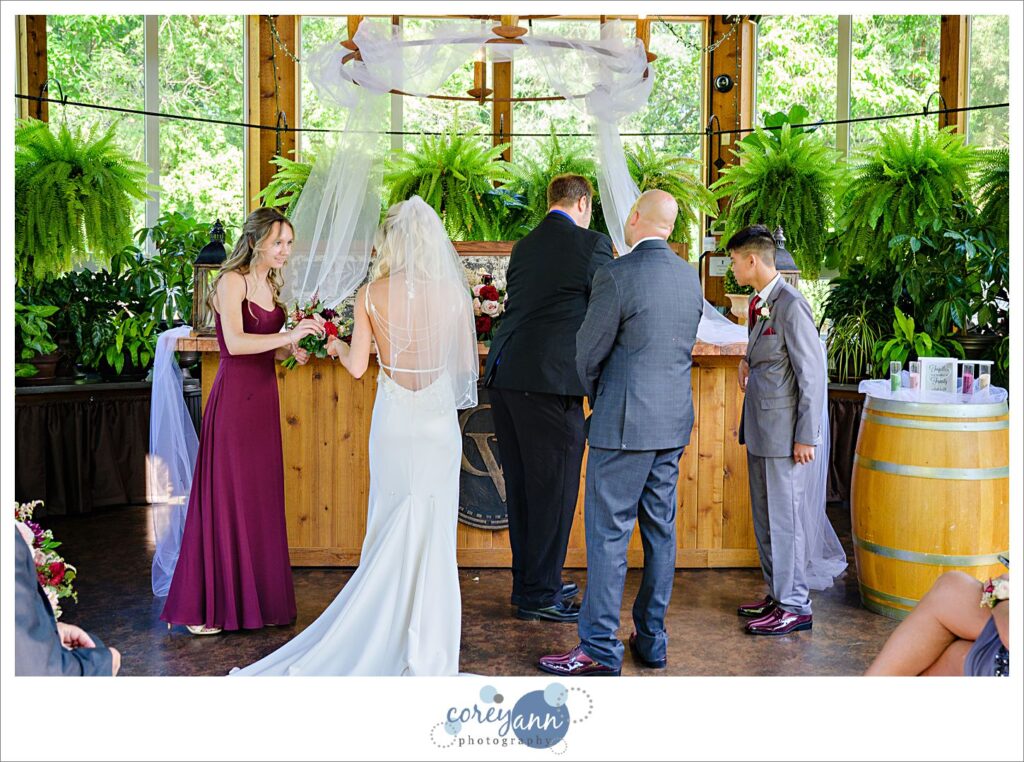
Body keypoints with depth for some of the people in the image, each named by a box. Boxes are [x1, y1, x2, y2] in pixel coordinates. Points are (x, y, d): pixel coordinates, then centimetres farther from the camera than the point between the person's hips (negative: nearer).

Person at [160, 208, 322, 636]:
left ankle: (256, 599, 20)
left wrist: (294, 351, 1)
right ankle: (200, 608, 8)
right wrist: (288, 336, -26)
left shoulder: (269, 284, 15)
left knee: (262, 499, 10)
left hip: (263, 399, 8)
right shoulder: (232, 281, -10)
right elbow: (235, 342, -23)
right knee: (227, 499, -3)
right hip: (234, 400, -8)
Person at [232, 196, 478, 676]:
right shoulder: (452, 292, -6)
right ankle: (425, 652, 17)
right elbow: (467, 364, -1)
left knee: (392, 529, 13)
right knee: (433, 533, 8)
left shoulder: (371, 294, -6)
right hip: (438, 418, 0)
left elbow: (356, 366, -4)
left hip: (392, 418, 1)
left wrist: (337, 346, 18)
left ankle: (388, 639, 21)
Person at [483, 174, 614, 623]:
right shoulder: (592, 244, -4)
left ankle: (527, 582, 27)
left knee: (522, 487, 15)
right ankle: (539, 595, 9)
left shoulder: (524, 246, 16)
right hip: (550, 381, -7)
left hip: (504, 377, 8)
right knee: (554, 489, 2)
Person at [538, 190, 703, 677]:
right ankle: (652, 640, 22)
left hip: (624, 423, -7)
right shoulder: (690, 277, 7)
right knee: (660, 531, 13)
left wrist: (597, 397, 12)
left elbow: (588, 353, -8)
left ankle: (599, 649, 4)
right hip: (674, 421, 7)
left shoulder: (616, 275, -14)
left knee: (608, 533, -1)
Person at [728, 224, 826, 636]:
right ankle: (777, 593, 28)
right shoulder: (758, 301, 12)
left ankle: (795, 607, 10)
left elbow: (812, 373, -17)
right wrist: (748, 360, 5)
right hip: (760, 429, 10)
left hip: (786, 431, -10)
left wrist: (805, 436, -17)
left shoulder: (791, 305, -16)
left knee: (786, 518, -1)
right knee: (764, 517, 16)